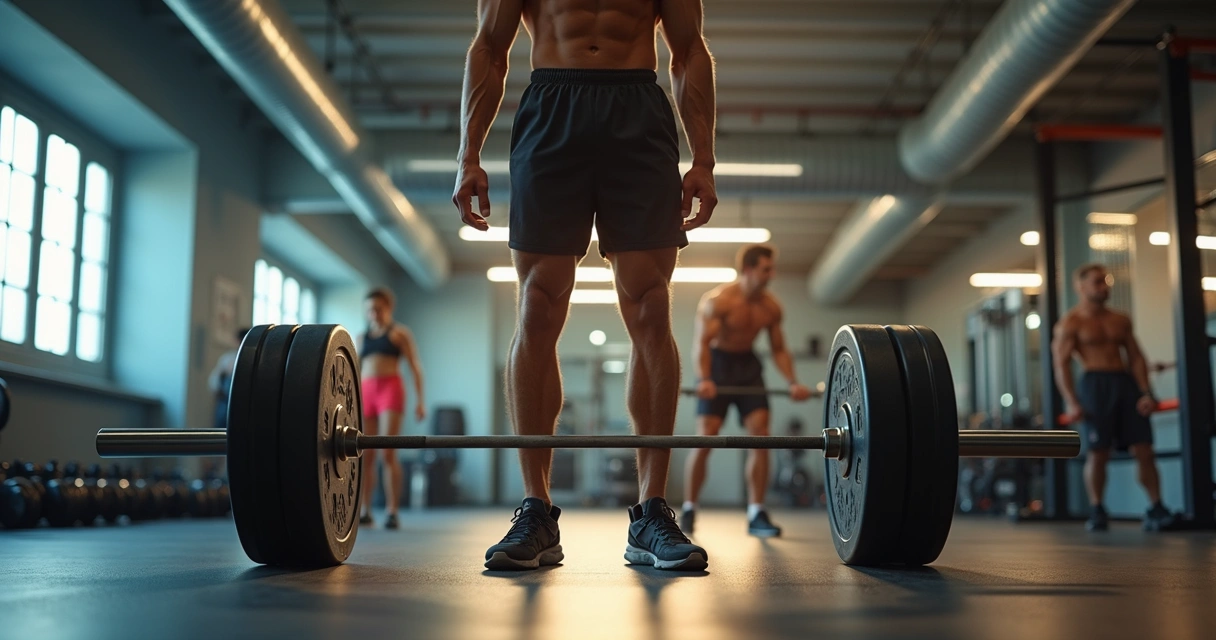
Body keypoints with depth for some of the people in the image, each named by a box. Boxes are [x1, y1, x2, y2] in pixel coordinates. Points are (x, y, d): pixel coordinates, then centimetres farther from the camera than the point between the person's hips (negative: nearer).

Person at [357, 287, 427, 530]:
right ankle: (365, 510, 9)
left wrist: (420, 400, -6)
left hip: (390, 387, -4)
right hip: (366, 391, 4)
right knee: (365, 455, 2)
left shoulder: (399, 332, 8)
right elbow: (357, 372, 21)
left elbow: (415, 368, 3)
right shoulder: (362, 337, 19)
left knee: (389, 453, -13)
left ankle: (392, 512, -13)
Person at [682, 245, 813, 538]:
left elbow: (779, 349, 6)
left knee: (760, 435, -6)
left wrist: (792, 382, -7)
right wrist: (704, 379, -39)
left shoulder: (771, 307, -3)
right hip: (718, 363, -5)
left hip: (748, 365, 5)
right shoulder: (718, 300, -19)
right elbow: (701, 342, -24)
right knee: (705, 438, -12)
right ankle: (688, 510, 2)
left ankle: (756, 515, -1)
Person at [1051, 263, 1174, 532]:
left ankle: (1157, 510, 5)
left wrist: (1146, 393, 1)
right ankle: (1097, 512, 9)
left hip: (1127, 383, 4)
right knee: (1098, 454, -3)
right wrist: (1071, 403, -15)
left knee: (1144, 450, -1)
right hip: (1094, 385, -4)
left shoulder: (1121, 321, 17)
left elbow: (1136, 357, 15)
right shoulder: (1069, 324, 1)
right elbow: (1061, 364, -5)